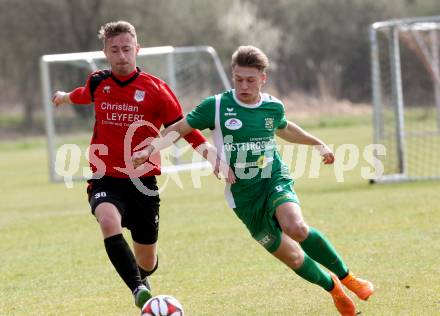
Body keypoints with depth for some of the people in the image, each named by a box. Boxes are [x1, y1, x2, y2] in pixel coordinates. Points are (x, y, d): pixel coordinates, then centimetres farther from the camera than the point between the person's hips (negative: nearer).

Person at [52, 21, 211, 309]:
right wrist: (65, 97, 50)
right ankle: (140, 291, -39)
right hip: (106, 179, 0)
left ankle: (142, 277, 47)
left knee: (146, 262, 8)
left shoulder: (156, 90, -7)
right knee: (109, 222, -35)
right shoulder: (98, 83, 2)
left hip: (143, 181, 0)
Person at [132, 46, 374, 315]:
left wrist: (318, 143, 33)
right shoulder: (217, 106, -8)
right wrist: (150, 149, -15)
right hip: (243, 195, 0)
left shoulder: (274, 107, 2)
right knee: (291, 257, -1)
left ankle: (346, 277, -12)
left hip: (275, 180, 0)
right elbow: (178, 129, 0)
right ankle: (333, 289, 27)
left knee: (295, 227, -31)